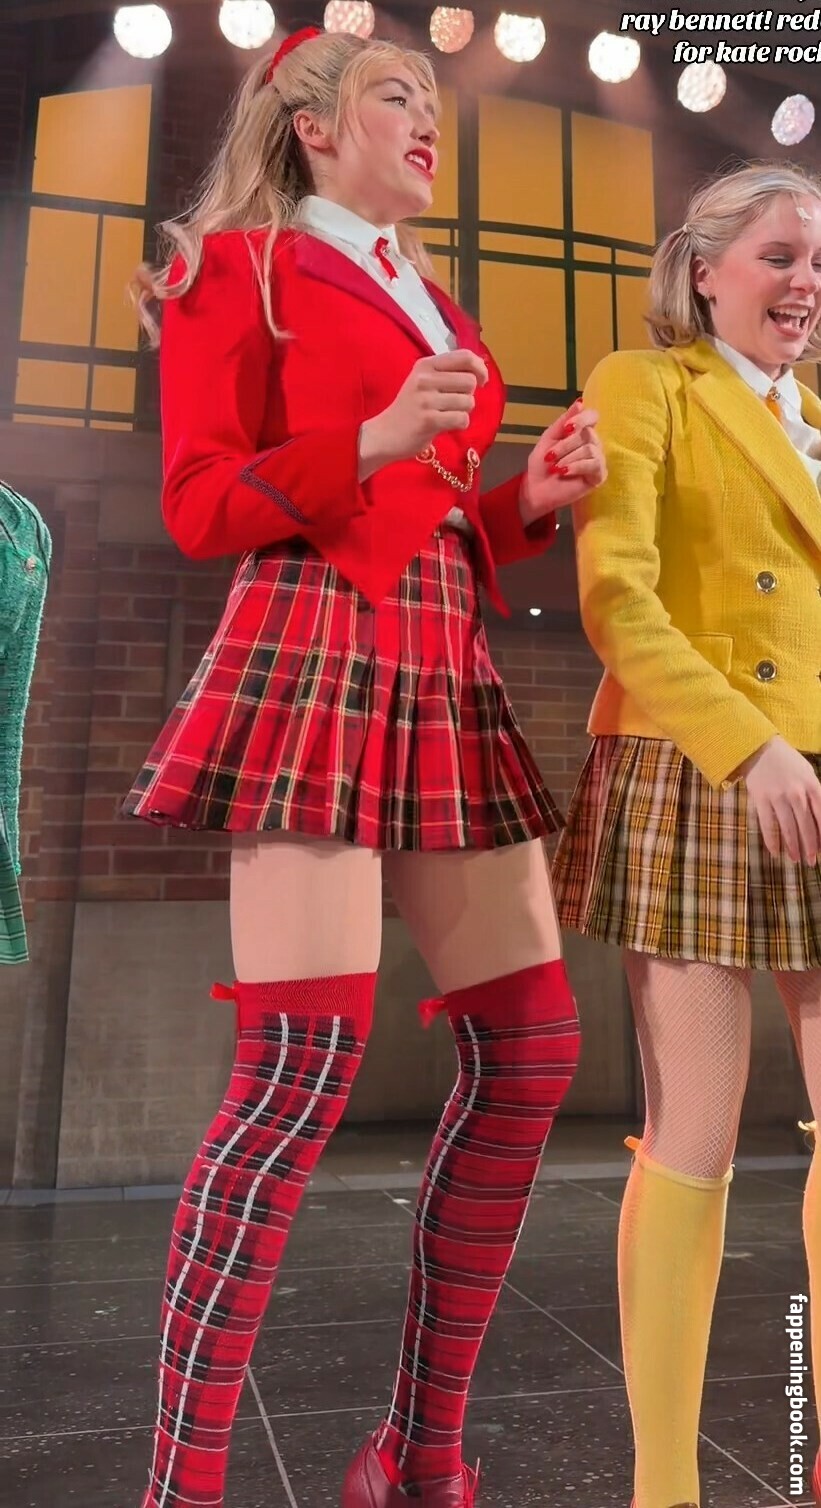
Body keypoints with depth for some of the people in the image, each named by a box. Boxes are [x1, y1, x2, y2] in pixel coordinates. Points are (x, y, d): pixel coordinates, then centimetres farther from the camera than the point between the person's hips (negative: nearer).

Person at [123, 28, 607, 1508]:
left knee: (533, 1043, 2)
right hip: (315, 649, -7)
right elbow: (198, 507, -3)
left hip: (447, 666, 8)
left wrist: (534, 496, 8)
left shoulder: (432, 305, 28)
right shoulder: (239, 266, 8)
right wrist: (376, 440, -14)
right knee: (304, 1060, -14)